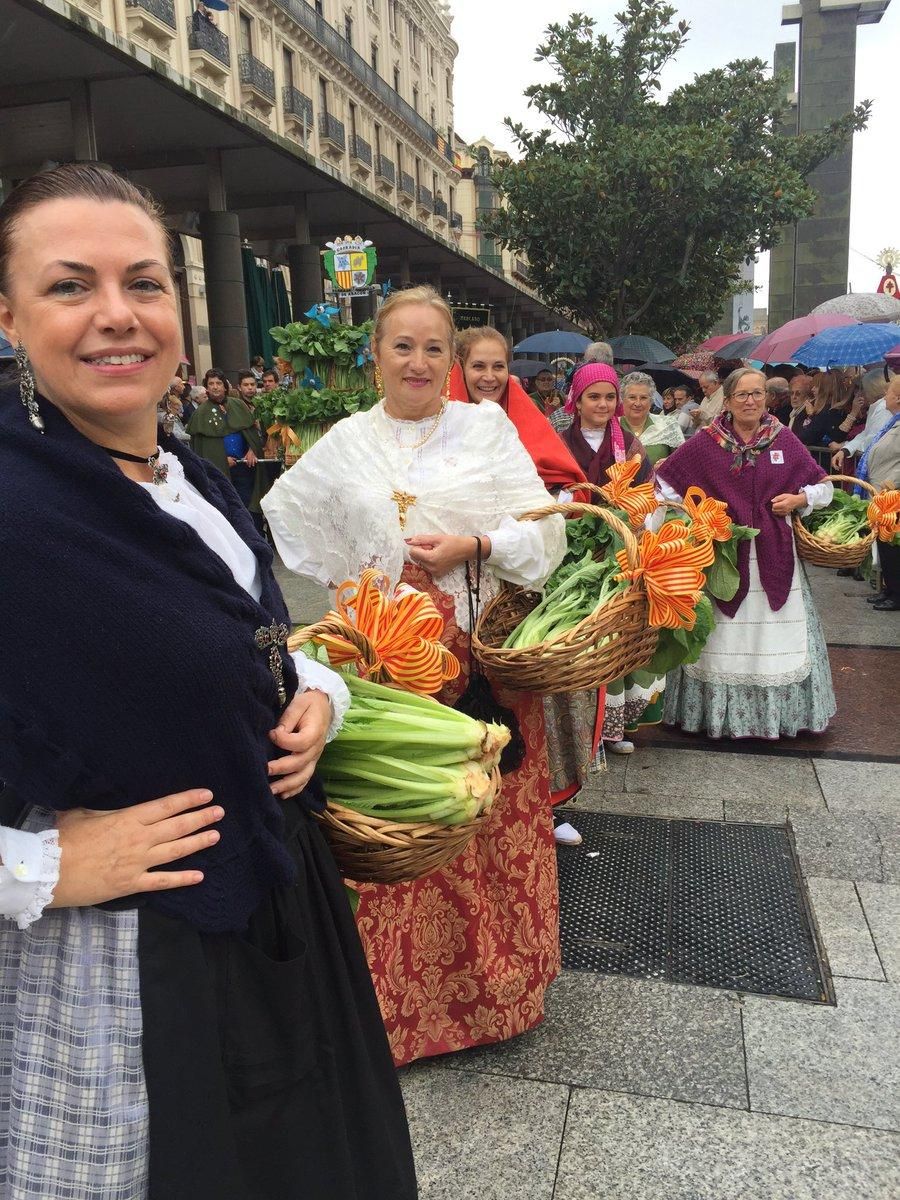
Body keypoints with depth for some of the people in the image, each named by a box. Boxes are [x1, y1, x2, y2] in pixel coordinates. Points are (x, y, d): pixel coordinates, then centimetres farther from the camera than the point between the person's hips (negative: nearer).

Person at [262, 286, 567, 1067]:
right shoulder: (346, 443, 9)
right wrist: (348, 580, 9)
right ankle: (409, 990, 22)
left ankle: (498, 978, 25)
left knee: (494, 814, 5)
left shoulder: (487, 427, 3)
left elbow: (542, 525, 0)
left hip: (486, 654, -1)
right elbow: (286, 516, 18)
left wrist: (476, 545, -16)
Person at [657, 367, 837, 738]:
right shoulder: (706, 442, 0)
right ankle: (717, 711, 15)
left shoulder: (785, 440, 5)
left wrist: (799, 499, -7)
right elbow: (664, 480, 5)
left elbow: (824, 486, 11)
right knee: (723, 638, 4)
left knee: (777, 637, 6)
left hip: (774, 553, 2)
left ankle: (781, 712, 20)